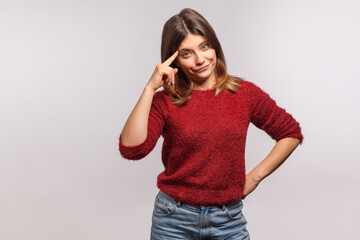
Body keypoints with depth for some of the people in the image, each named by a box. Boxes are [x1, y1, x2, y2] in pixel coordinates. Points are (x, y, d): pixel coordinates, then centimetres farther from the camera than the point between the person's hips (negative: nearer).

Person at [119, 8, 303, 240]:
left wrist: (255, 176, 1)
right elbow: (131, 149, -20)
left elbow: (291, 133, 9)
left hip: (228, 221, 1)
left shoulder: (244, 93, -1)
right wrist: (150, 87, -18)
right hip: (174, 220, 0)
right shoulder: (164, 102, -5)